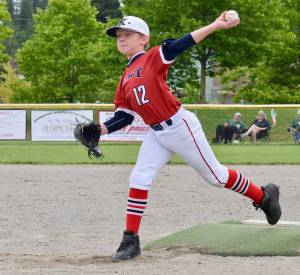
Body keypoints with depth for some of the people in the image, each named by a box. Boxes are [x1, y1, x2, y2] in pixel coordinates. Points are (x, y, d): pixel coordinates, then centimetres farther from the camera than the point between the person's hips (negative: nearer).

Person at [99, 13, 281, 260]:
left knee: (215, 175, 7)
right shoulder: (125, 79, 10)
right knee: (139, 179, -6)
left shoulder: (153, 59, -11)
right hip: (157, 135, 7)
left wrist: (215, 26, -36)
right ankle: (131, 241, -2)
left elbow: (180, 45, -25)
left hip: (181, 127, -7)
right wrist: (101, 129, -2)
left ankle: (264, 196, 28)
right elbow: (124, 115, 14)